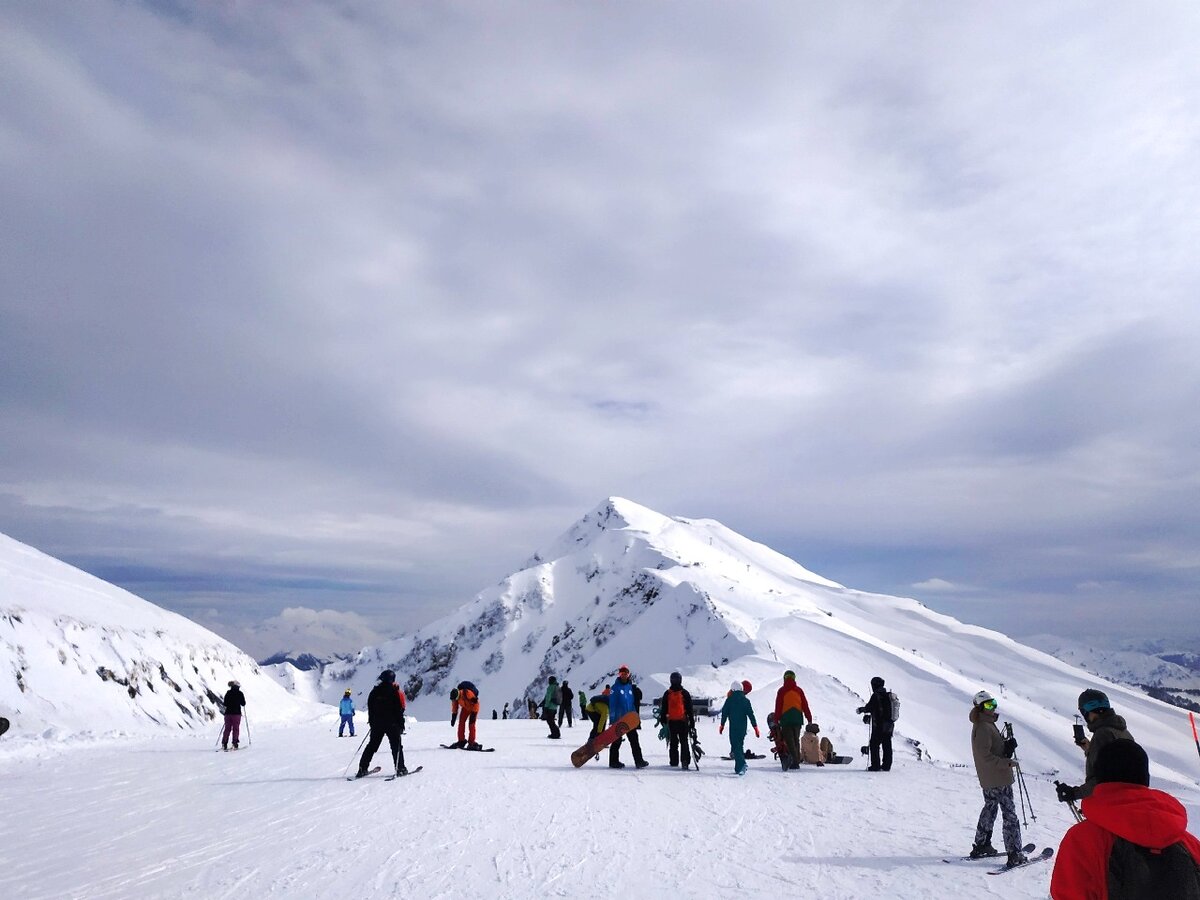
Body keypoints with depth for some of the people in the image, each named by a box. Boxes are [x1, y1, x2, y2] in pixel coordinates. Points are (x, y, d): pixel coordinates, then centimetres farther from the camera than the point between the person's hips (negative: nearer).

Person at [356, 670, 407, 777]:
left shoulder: (375, 691, 4)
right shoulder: (396, 691, -8)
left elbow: (370, 708, 9)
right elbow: (400, 709, -10)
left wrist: (371, 722, 18)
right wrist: (401, 724, -3)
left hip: (377, 724, 4)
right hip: (392, 724, -4)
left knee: (372, 746, 14)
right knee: (396, 746, 3)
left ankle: (363, 768, 11)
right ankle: (400, 768, -4)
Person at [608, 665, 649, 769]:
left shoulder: (631, 687, 10)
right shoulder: (615, 687, -6)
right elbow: (612, 704, -9)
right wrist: (612, 718, -14)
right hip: (618, 719, -5)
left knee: (634, 740, 4)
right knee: (617, 741, 3)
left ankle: (639, 761, 7)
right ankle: (614, 762, 11)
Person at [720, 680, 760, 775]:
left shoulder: (729, 700, -2)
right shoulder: (746, 701, 6)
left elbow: (724, 713, -1)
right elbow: (751, 715, 2)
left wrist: (722, 725, 10)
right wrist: (756, 727, 3)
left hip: (733, 727, -4)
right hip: (743, 728, 4)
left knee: (735, 747, -6)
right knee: (740, 746, 15)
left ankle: (742, 764, -28)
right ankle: (738, 768, 16)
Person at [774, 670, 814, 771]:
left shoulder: (781, 691, -1)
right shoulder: (798, 690, 7)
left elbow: (778, 707, -2)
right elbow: (805, 705, 7)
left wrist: (776, 720, 2)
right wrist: (809, 718, 12)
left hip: (786, 718, -3)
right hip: (798, 719, 4)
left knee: (789, 741, -3)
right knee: (796, 740, 14)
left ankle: (795, 760, -18)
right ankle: (797, 760, 13)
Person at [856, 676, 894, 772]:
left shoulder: (876, 696, -14)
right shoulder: (889, 696, 9)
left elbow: (869, 708, -14)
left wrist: (861, 709, 8)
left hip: (878, 725, -7)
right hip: (889, 726, 7)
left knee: (874, 745, 1)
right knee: (887, 746, 13)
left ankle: (875, 766, 0)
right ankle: (886, 766, 16)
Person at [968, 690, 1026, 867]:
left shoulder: (988, 725, 14)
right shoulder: (983, 728, -19)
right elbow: (985, 756, -24)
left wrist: (1007, 746, -3)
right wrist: (1007, 762, -21)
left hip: (988, 779, 10)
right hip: (999, 779, -10)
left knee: (990, 809, 20)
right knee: (1010, 814, -4)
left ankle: (981, 846, 28)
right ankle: (1014, 854, -1)